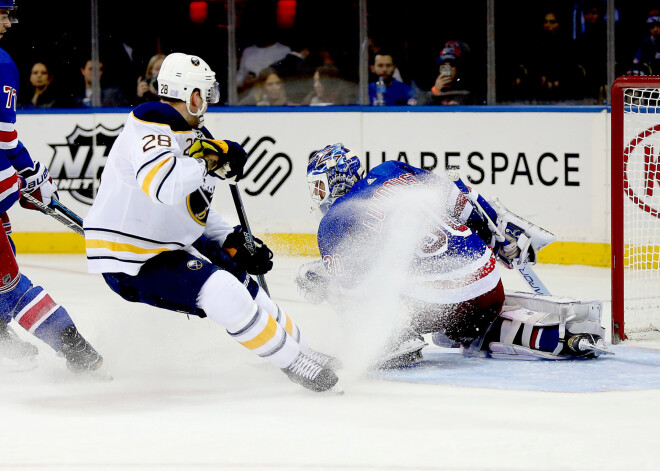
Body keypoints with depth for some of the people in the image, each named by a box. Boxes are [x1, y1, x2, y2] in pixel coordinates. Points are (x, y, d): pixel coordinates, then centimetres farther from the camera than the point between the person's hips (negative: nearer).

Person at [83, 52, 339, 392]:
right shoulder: (151, 125, -21)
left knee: (239, 279, 14)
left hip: (167, 247, 10)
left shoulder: (194, 139, 10)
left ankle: (303, 351, 29)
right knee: (223, 293, -21)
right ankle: (293, 362, -9)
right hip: (129, 262, -10)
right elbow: (161, 184, -40)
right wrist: (211, 160, -31)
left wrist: (234, 243, 10)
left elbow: (195, 211, 20)